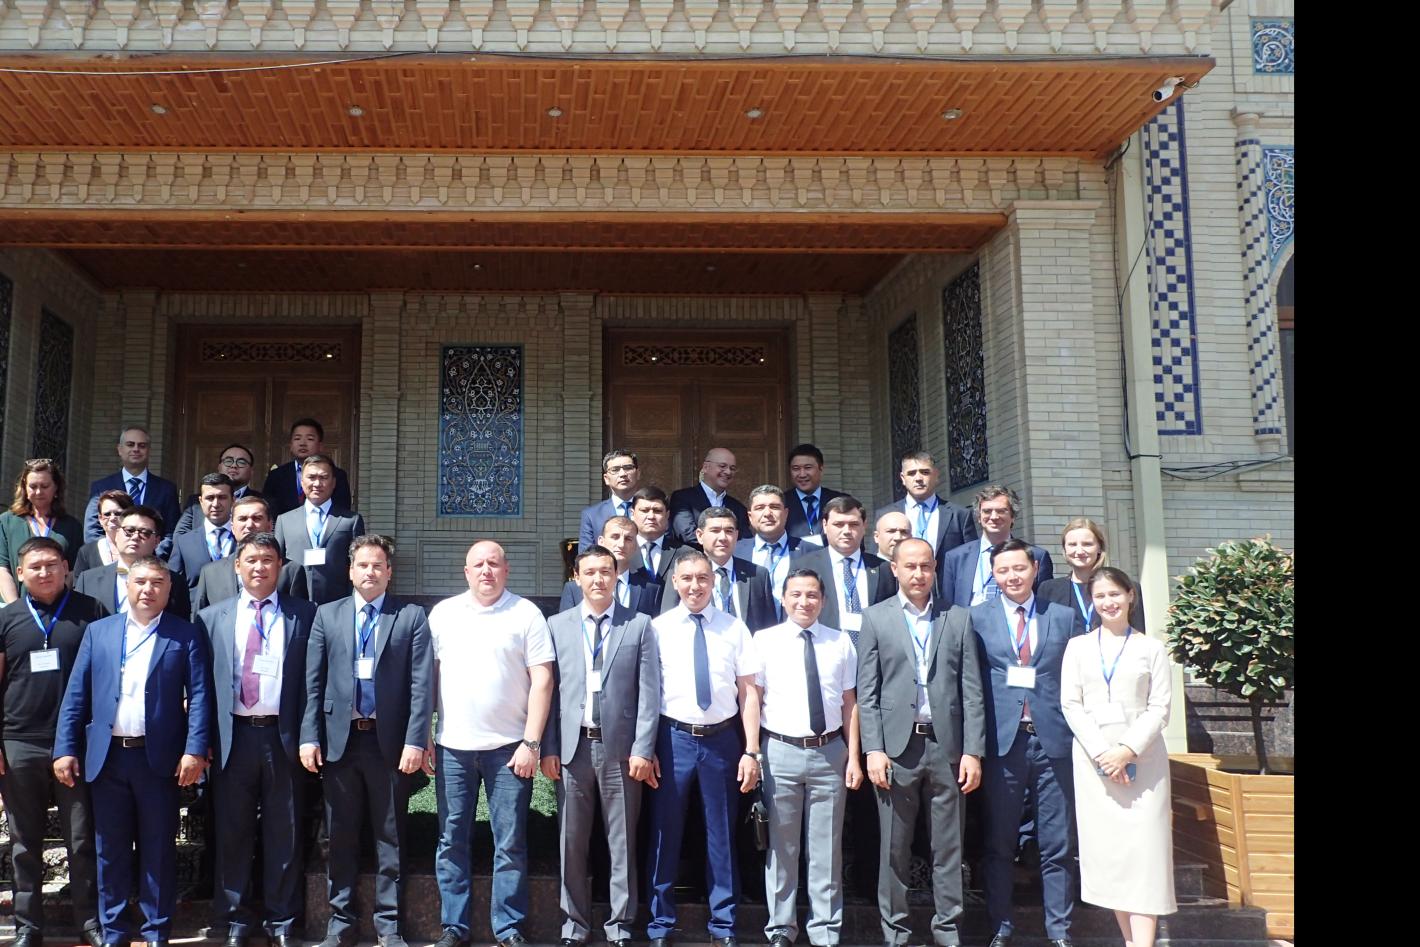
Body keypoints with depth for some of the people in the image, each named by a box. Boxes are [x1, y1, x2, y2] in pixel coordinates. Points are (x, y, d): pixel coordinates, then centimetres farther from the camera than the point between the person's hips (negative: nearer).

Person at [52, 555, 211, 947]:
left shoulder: (185, 635, 2)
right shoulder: (98, 632, 9)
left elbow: (199, 695, -4)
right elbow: (75, 695, 7)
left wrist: (195, 751, -14)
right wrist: (65, 749, -1)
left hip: (159, 758, -2)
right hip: (107, 757, 2)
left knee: (158, 850, 5)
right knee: (111, 850, 9)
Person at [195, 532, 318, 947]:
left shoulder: (304, 615, 3)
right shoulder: (212, 617, 8)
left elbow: (313, 679, 1)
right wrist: (203, 740, -1)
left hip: (283, 737, -1)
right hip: (232, 737, 1)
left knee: (284, 834, 6)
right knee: (232, 834, 8)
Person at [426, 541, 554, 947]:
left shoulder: (526, 614, -1)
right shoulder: (443, 613, 7)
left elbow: (542, 680, -4)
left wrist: (531, 743, -9)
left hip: (509, 746, -2)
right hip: (452, 746, 2)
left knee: (511, 843, 2)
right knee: (451, 841, 8)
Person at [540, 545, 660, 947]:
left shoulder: (640, 625, 3)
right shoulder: (557, 625, 7)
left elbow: (649, 692, -1)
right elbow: (549, 690, 5)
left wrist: (642, 749, -7)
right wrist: (548, 748, -1)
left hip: (620, 747, -1)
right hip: (572, 746, 1)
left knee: (622, 841, 6)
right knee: (572, 842, 8)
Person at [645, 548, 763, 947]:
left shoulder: (734, 628, 2)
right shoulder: (658, 628, 0)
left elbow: (748, 692, 2)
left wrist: (751, 751, -3)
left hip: (722, 739, 1)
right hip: (673, 738, -1)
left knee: (721, 835, 10)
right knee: (665, 832, 7)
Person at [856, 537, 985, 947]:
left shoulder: (959, 619, 8)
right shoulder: (875, 618, 5)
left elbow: (972, 691, 5)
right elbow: (867, 693, 2)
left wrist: (973, 751, -1)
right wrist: (873, 749, -6)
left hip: (946, 746, 1)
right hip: (897, 745, -1)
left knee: (948, 846, 6)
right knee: (894, 847, 5)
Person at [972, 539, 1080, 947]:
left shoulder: (1063, 617, 8)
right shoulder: (978, 617, 4)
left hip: (1053, 740, 1)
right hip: (1002, 741, -1)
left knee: (1057, 845, 6)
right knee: (999, 844, 7)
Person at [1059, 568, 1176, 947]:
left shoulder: (1150, 648, 6)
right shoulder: (1078, 646, 10)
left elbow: (1159, 708, 1)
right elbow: (1071, 704, 3)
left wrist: (1128, 750, -12)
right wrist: (1101, 752, -9)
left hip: (1142, 756, -1)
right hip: (1093, 759, 2)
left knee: (1143, 848, -8)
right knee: (1106, 849, -1)